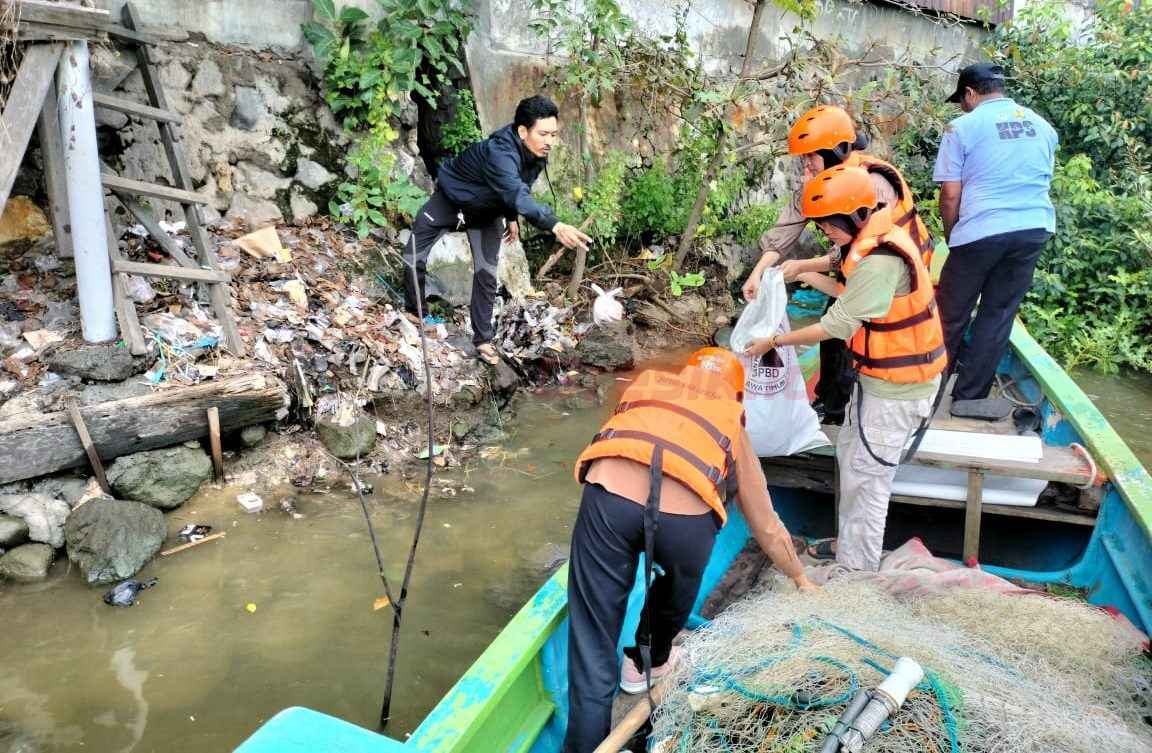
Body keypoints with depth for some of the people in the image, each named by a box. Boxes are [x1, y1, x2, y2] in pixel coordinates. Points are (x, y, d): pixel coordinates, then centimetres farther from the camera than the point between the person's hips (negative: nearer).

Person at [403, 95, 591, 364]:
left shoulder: (536, 155, -18)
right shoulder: (500, 152, -43)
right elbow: (518, 195, -60)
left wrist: (512, 218, 9)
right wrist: (555, 226, -73)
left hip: (486, 212, 5)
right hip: (449, 200, -5)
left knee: (487, 272, -7)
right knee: (413, 257, -3)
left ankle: (483, 338, 5)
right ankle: (413, 313, 23)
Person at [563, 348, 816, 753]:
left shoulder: (646, 384, 34)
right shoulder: (733, 424, 31)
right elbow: (768, 528, 39)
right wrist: (801, 579, 56)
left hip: (611, 496, 0)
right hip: (686, 515, 1)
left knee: (593, 644, 11)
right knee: (676, 586, 34)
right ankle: (646, 663, 54)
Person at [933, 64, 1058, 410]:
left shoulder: (963, 126, -3)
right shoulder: (1042, 126, 15)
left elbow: (950, 195, -5)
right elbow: (1042, 183, 21)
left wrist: (951, 238, 8)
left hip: (982, 232, -5)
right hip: (1035, 230, 5)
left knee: (951, 316, 8)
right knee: (999, 315, 9)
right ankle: (970, 399, 14)